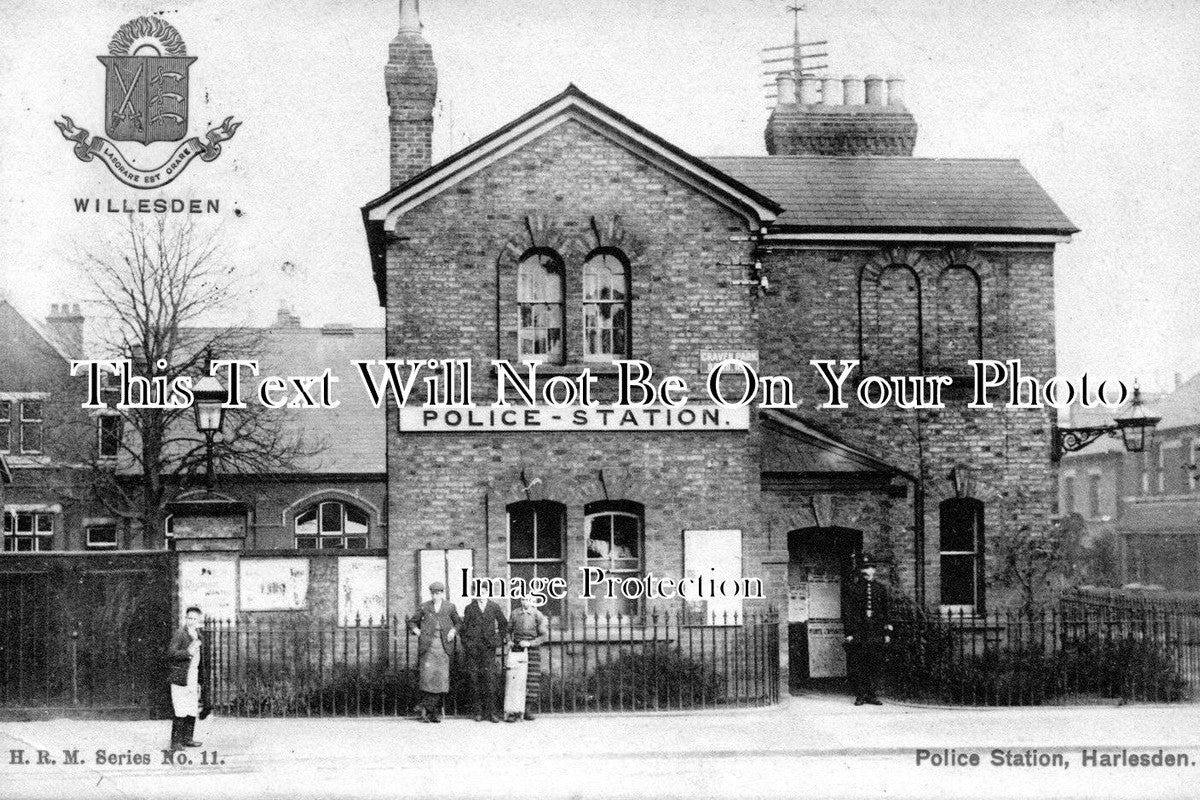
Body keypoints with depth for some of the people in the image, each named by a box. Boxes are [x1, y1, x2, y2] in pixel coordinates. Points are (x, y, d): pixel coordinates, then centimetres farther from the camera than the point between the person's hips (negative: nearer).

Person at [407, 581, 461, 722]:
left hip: (443, 647, 1)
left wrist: (453, 631, 3)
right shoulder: (424, 607, 6)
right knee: (427, 676, -11)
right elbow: (412, 622, 17)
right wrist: (417, 631, 0)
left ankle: (436, 712, 6)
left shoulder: (450, 607, 8)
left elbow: (458, 622, 21)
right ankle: (426, 711, -6)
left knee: (441, 678, -3)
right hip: (427, 647, -1)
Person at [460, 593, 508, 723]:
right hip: (473, 648, 0)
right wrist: (465, 644, 0)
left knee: (490, 678, -8)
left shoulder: (494, 607, 9)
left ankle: (491, 711, -3)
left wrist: (501, 640, 11)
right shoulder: (469, 608, 9)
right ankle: (479, 711, 5)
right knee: (475, 679, -1)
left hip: (489, 647, 0)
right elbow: (464, 628, 10)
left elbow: (503, 623, 19)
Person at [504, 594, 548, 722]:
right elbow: (508, 630, 19)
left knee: (532, 681, 0)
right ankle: (512, 711, -10)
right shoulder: (515, 614, 7)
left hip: (532, 650, 0)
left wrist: (529, 643, -12)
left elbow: (544, 636, -2)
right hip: (517, 651, 0)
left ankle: (527, 710, 11)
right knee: (515, 680, -9)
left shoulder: (538, 616, 1)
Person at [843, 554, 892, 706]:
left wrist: (887, 632, 6)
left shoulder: (881, 588, 10)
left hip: (876, 634, 2)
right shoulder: (854, 588, 4)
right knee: (857, 665, -2)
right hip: (858, 633, -2)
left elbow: (887, 612, 12)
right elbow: (848, 612, 2)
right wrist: (849, 633, -5)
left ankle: (873, 695, 9)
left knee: (875, 665, 1)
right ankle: (860, 695, 4)